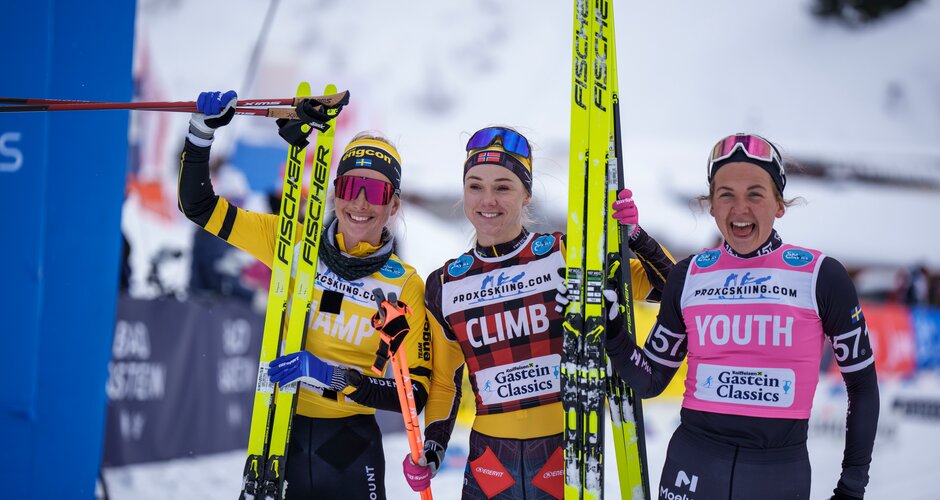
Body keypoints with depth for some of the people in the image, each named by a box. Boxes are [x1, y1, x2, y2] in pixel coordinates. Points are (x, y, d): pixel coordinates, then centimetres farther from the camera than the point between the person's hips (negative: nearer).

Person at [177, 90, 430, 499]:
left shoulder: (406, 286, -4)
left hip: (349, 446, -1)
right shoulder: (295, 243, 0)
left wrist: (332, 376, -21)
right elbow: (199, 207, 4)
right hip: (280, 433, 1)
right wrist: (203, 129, -9)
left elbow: (413, 394, -8)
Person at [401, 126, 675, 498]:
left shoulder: (566, 256, -3)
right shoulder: (445, 286, 6)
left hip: (567, 454, -2)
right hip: (490, 465, 3)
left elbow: (661, 285, 0)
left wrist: (633, 236, -15)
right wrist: (430, 451, 3)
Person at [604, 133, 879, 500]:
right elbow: (650, 381, 12)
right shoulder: (688, 277, 6)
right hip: (693, 466, 2)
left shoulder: (821, 277, -3)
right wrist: (611, 333, -5)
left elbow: (862, 383, 4)